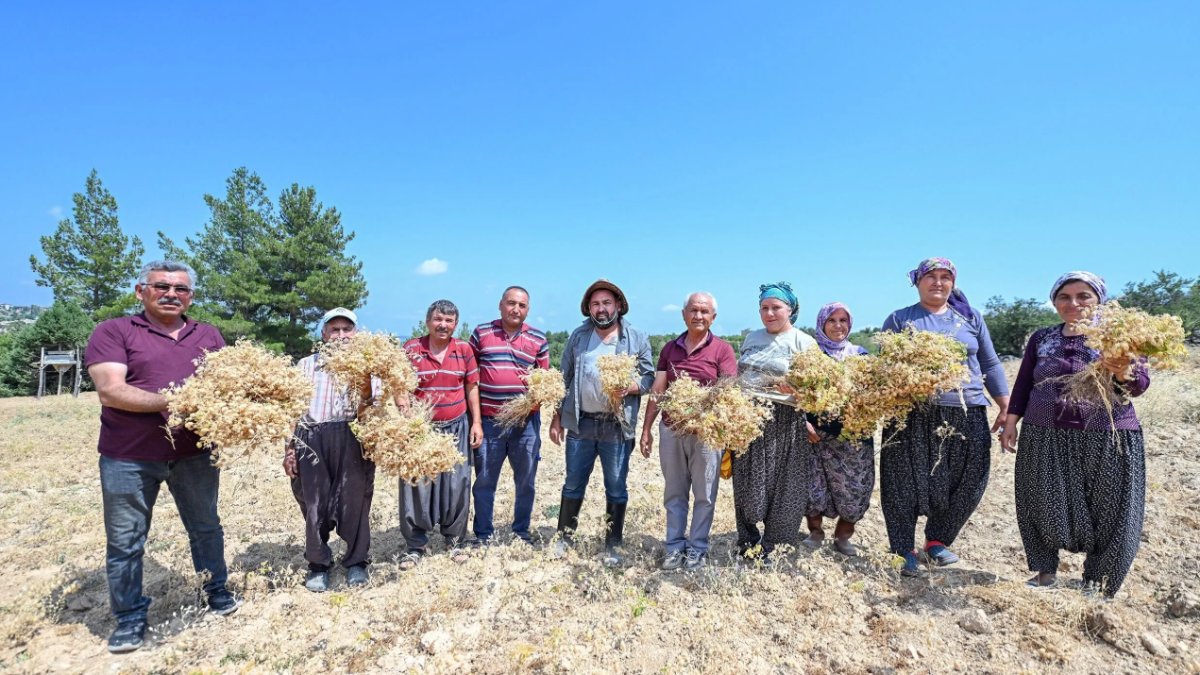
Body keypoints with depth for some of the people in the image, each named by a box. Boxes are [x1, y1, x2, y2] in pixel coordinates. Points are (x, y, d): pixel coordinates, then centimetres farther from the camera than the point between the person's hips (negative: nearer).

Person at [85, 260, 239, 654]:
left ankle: (217, 591, 34)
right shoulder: (113, 332, -4)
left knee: (206, 528, 16)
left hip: (195, 453, 3)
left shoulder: (209, 336, 9)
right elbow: (110, 391, -14)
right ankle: (130, 617, 26)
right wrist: (173, 402, -24)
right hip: (128, 458, -3)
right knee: (125, 542, 8)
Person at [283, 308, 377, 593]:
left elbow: (368, 414, 0)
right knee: (314, 503, 3)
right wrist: (288, 449, 7)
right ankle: (318, 564, 21)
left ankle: (356, 561, 20)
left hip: (352, 439, -1)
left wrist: (366, 392, -19)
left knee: (354, 501, 1)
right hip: (312, 439, 1)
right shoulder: (306, 365, 15)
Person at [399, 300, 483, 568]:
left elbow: (472, 387, 7)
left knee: (457, 486, 6)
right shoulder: (411, 349, -4)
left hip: (456, 428, 1)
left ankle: (455, 540, 24)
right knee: (416, 486, 4)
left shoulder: (464, 350, 2)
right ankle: (415, 545, 19)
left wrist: (476, 422, 3)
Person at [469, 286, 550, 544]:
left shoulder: (538, 339, 4)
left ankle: (521, 532, 29)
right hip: (488, 419, -1)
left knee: (526, 480, 11)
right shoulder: (481, 333, 2)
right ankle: (483, 534, 24)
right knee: (484, 480, 8)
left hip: (527, 420, 1)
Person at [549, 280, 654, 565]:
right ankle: (563, 538, 28)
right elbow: (564, 379, 9)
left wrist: (630, 386, -20)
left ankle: (613, 545, 22)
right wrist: (556, 418, 7)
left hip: (618, 426, -1)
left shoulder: (637, 338, 0)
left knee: (616, 488, 8)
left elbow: (649, 377, 1)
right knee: (573, 485, 12)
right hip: (580, 424, 2)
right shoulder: (578, 337, 6)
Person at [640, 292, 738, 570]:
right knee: (674, 492, 11)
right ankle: (675, 547, 22)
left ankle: (697, 549, 20)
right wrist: (646, 429, 7)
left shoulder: (722, 349, -2)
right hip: (671, 429, 3)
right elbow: (657, 391, 9)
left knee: (704, 494, 7)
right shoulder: (669, 348, 9)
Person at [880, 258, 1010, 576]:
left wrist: (1006, 408, 12)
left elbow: (990, 365, 16)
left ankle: (937, 540, 26)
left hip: (967, 415, 3)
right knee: (908, 484, 1)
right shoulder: (899, 319, 6)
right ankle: (905, 550, 16)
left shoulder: (970, 318, 13)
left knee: (968, 484, 5)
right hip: (912, 416, -2)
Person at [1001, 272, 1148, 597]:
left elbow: (1140, 383, -8)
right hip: (1045, 437, 2)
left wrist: (1123, 373, -30)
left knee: (1106, 510, 4)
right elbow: (1023, 383, 12)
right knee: (1045, 506, 7)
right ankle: (1045, 570, 24)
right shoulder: (1041, 338, 9)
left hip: (1107, 439, -2)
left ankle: (1097, 581, 22)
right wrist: (1011, 421, 4)